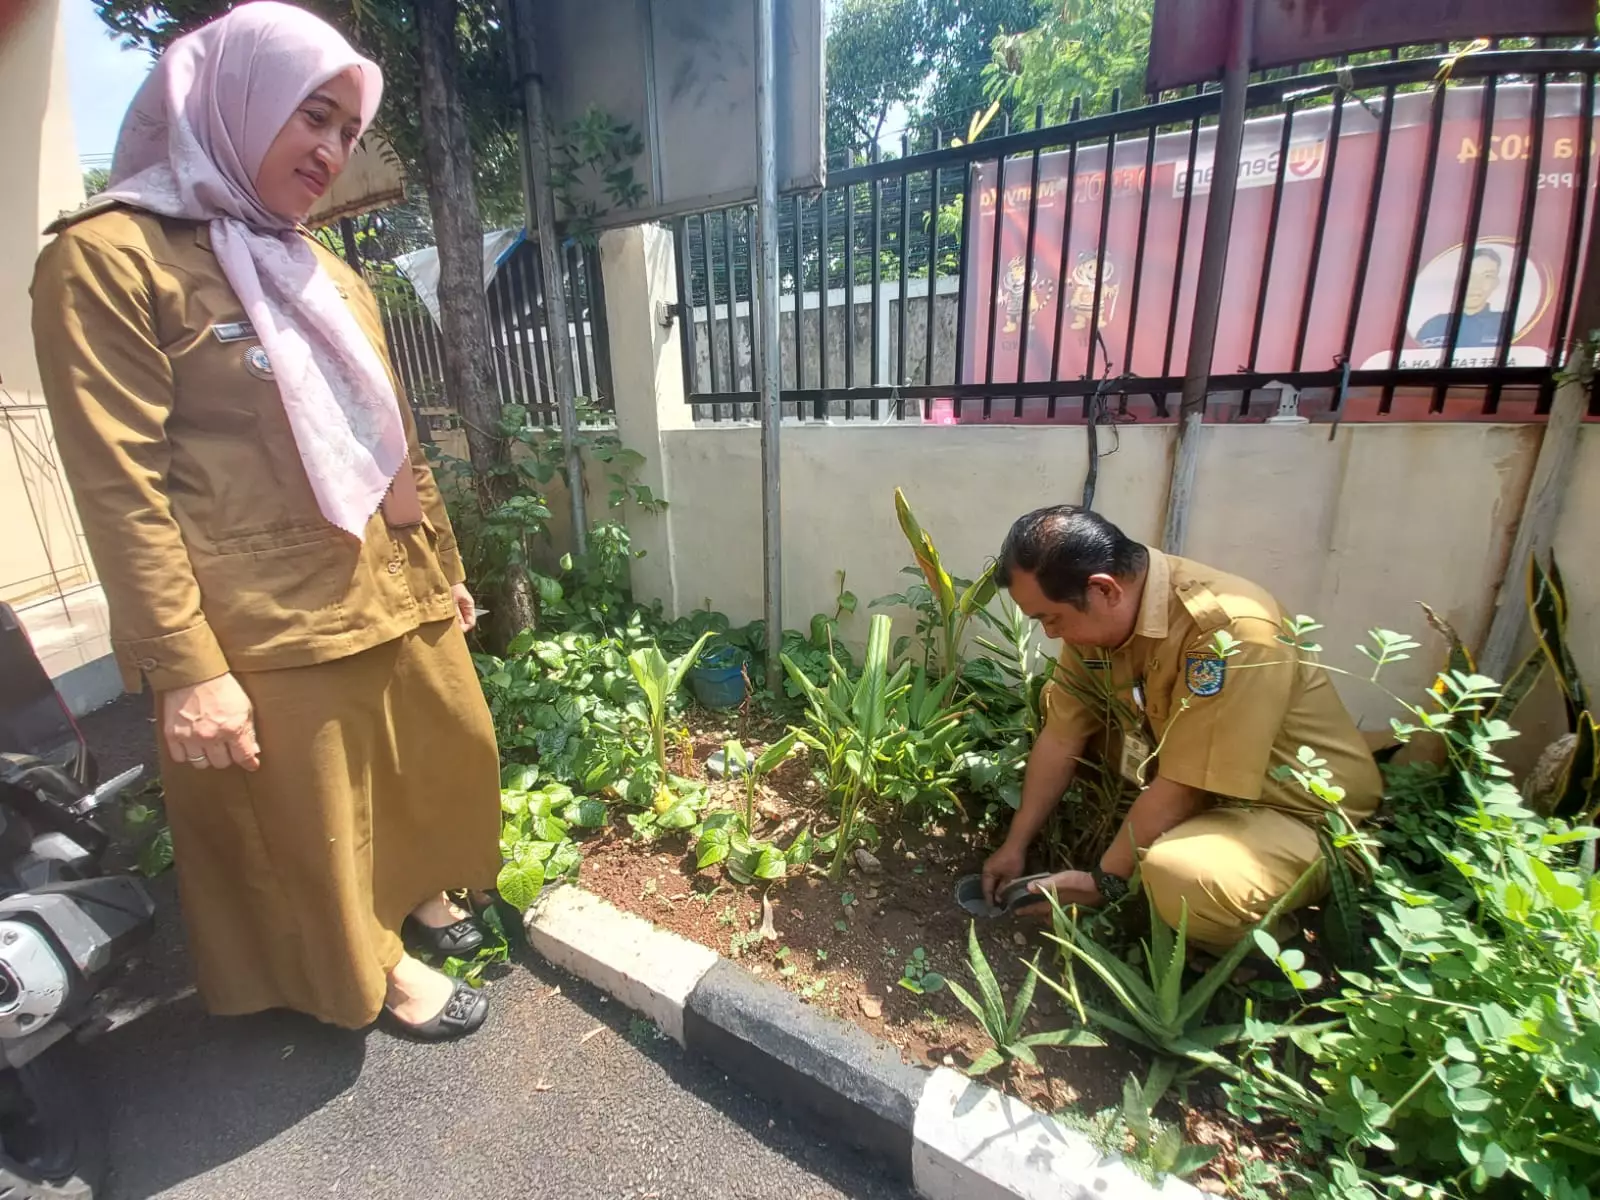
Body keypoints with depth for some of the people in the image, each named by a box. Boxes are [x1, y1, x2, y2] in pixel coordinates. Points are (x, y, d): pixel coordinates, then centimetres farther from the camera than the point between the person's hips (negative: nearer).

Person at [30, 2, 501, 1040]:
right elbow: (122, 490, -13)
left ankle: (423, 894, 47)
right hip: (271, 631, -6)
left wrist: (445, 567, 16)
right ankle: (374, 970, 38)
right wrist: (188, 670, -17)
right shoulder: (109, 256, -7)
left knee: (442, 756, 19)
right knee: (316, 819, 12)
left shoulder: (329, 273, 15)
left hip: (400, 595, 7)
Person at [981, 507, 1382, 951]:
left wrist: (1104, 879, -16)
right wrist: (1015, 846, 1)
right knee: (1054, 703, -4)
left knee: (1178, 878, -36)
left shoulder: (1228, 629, -32)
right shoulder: (1100, 614, -9)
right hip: (1186, 785, 7)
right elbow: (1061, 737, -3)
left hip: (1308, 814, -6)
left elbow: (1182, 790, -27)